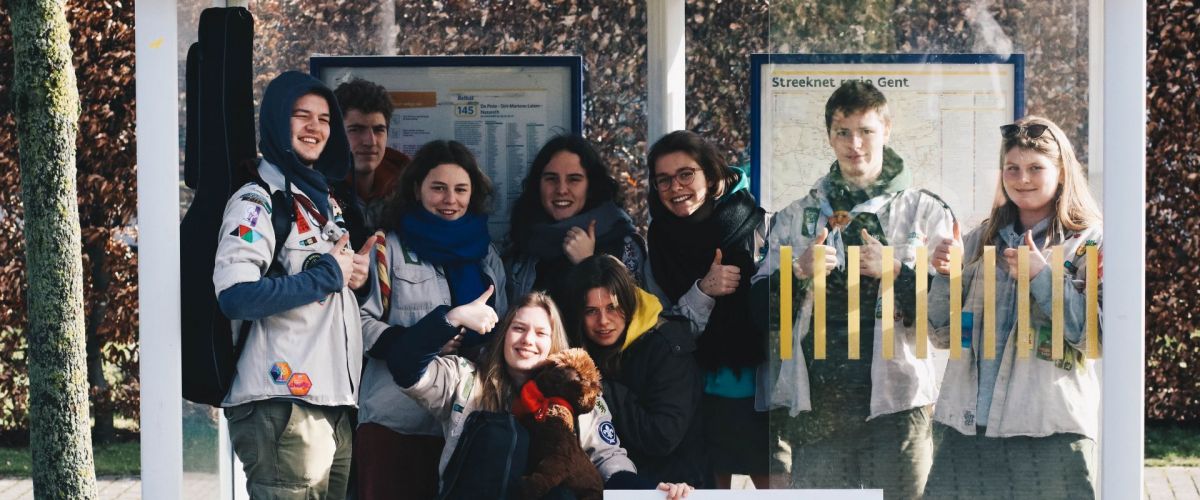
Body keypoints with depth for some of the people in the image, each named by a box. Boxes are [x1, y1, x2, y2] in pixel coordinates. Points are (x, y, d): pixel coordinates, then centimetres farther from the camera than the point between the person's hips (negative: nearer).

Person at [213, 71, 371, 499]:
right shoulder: (257, 201, -7)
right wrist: (328, 274, -12)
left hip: (335, 404, 8)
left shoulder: (326, 202, 20)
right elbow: (235, 297, -21)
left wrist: (356, 275, 9)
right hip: (284, 407, -8)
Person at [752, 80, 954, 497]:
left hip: (897, 401, -2)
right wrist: (799, 274, -7)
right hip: (817, 405, 2)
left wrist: (895, 272, -12)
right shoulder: (796, 217, 13)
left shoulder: (926, 211, 7)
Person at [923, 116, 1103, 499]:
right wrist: (946, 276, -3)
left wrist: (1042, 276, -15)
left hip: (1048, 432, -4)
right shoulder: (981, 241, 13)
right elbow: (942, 334, 14)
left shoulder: (1090, 244, 1)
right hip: (967, 425, 4)